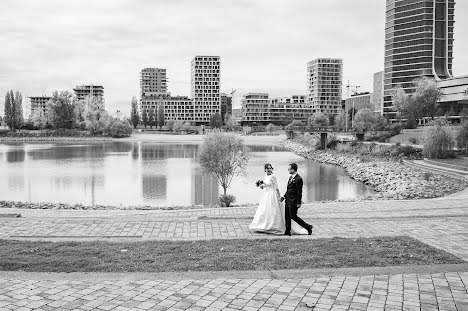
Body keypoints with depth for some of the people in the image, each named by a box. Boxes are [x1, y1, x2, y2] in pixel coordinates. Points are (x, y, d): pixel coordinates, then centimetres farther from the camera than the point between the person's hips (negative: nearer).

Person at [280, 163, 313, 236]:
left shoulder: (298, 179, -18)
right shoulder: (291, 177, 11)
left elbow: (299, 192, -18)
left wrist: (298, 203, -18)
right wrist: (284, 196, 15)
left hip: (293, 202, -9)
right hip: (288, 200, 9)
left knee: (293, 216, -3)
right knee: (287, 216, 11)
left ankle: (308, 227, 9)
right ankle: (287, 231, 19)